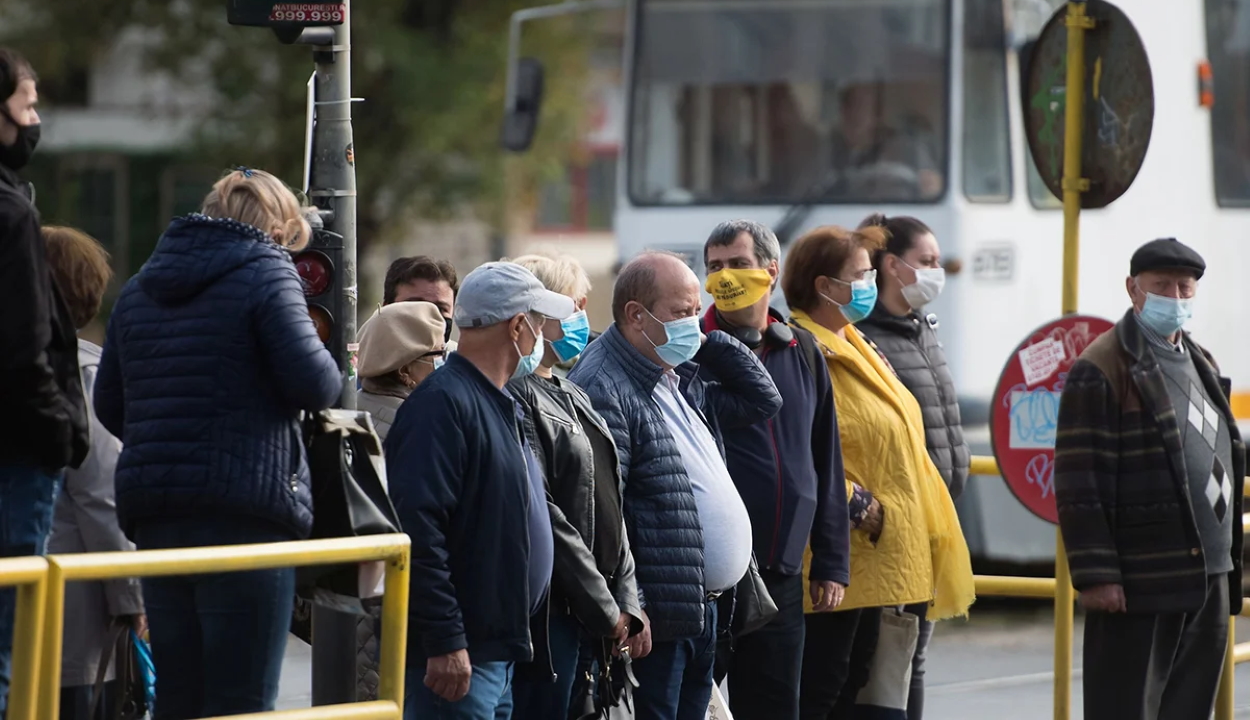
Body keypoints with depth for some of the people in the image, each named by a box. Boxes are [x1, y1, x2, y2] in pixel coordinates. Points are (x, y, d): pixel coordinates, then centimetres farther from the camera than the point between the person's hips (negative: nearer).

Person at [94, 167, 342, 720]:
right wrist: (333, 373, 7)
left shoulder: (140, 286, 16)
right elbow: (314, 383, -15)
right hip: (246, 509, -7)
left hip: (151, 510, 7)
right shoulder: (266, 271, -5)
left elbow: (108, 403, 19)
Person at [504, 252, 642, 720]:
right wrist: (604, 607, -12)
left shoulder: (571, 397, 18)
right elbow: (541, 514, -17)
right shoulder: (517, 397, -12)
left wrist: (625, 599, 8)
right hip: (549, 611, -9)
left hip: (592, 621, 9)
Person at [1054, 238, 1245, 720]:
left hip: (1209, 580, 8)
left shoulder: (1202, 365, 16)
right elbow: (1079, 484, -13)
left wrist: (1229, 558, 20)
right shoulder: (1101, 370, -9)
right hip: (1139, 588, -8)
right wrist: (1095, 574, -17)